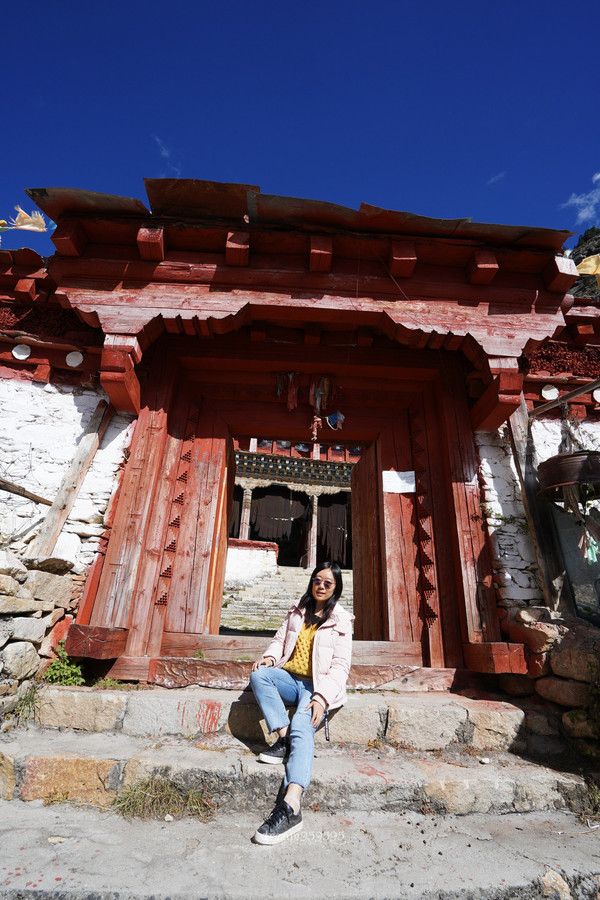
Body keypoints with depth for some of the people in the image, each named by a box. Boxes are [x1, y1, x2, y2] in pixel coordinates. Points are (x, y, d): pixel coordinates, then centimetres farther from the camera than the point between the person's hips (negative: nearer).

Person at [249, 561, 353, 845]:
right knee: (259, 674, -25)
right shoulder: (297, 611, 12)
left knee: (302, 727, -31)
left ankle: (290, 808, -42)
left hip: (317, 686, -4)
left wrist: (321, 697, -22)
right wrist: (270, 656, -10)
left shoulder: (340, 621, -1)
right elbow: (280, 639, 13)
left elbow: (340, 666, -7)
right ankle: (285, 738, -24)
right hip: (290, 679, 4)